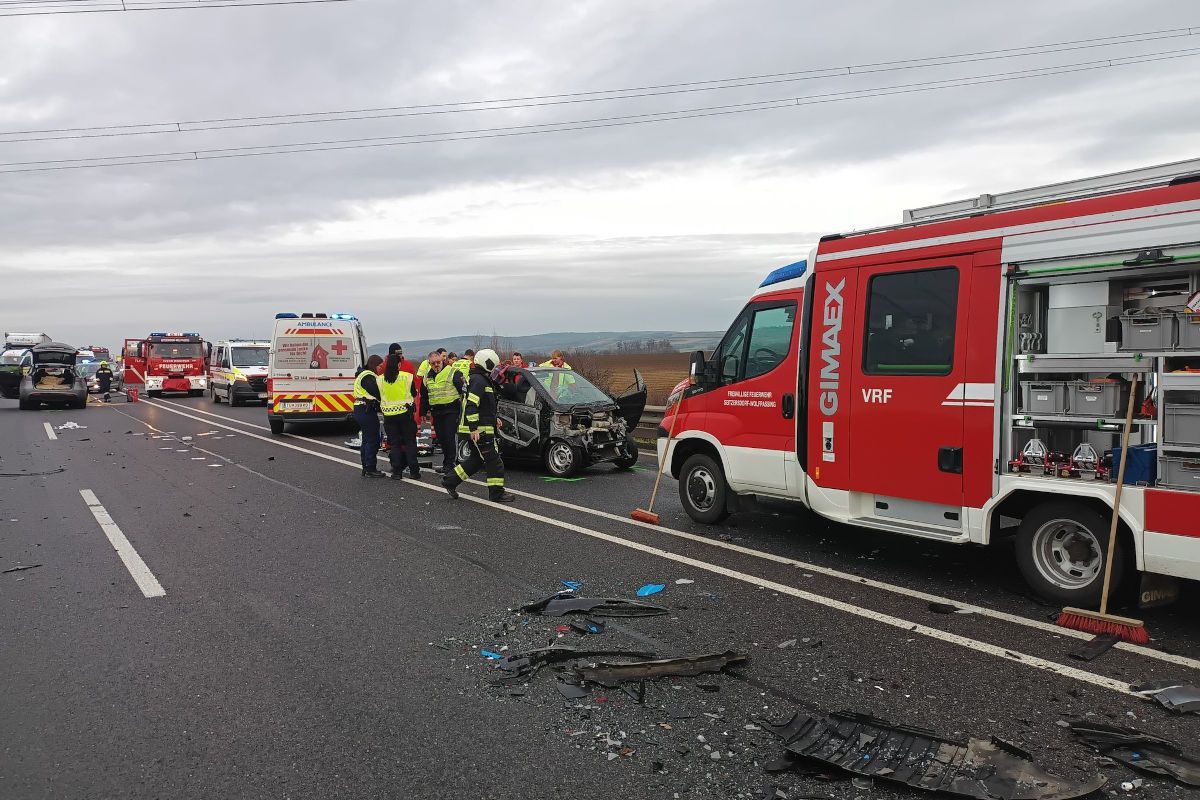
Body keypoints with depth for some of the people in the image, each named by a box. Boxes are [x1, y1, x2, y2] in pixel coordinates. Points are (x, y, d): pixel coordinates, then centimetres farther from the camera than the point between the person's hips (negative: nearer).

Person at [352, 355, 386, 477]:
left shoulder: (363, 374, 18)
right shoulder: (368, 377, -16)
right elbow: (378, 393, -20)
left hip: (360, 410, 11)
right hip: (367, 411, -11)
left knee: (366, 439, 16)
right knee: (373, 440, -7)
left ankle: (366, 468, 22)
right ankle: (370, 469, -4)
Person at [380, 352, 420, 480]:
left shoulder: (381, 380, -1)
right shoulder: (407, 376, -5)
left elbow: (379, 397, 8)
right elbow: (413, 393, 5)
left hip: (389, 415, 2)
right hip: (405, 413, -1)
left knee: (394, 444, 8)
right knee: (410, 442, 5)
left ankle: (397, 472, 6)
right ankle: (413, 471, 4)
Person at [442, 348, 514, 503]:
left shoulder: (481, 379, 18)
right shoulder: (479, 381, -16)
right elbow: (471, 405, -24)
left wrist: (494, 419, 28)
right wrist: (473, 429, -28)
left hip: (476, 430, 11)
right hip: (479, 430, -11)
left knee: (477, 459, 19)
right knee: (494, 461, -4)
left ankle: (450, 480, 23)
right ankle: (496, 493, 2)